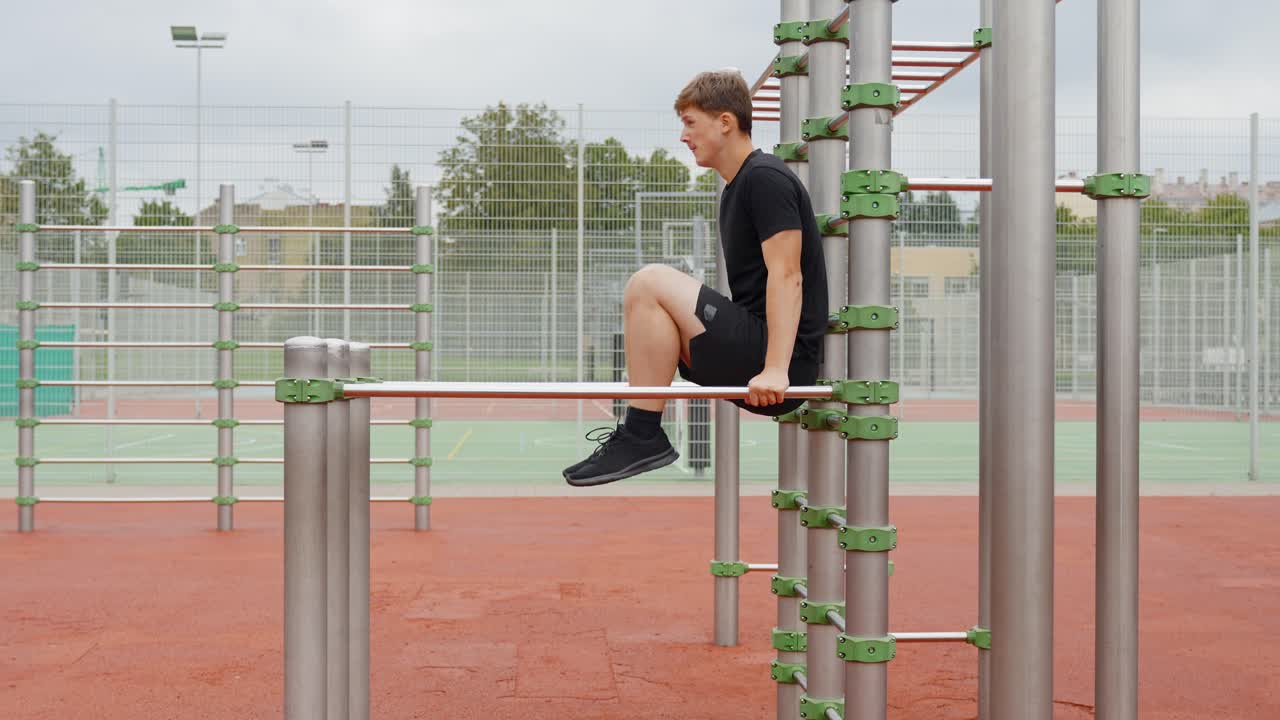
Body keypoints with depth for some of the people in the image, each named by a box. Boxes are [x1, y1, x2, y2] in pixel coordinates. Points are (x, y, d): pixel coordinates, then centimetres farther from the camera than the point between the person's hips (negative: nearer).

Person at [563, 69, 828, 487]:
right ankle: (640, 436, 17)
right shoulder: (737, 189, 19)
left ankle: (643, 436, -14)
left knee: (650, 283, -20)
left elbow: (787, 275, -20)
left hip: (781, 357, -10)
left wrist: (775, 371, -28)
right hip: (755, 352, 10)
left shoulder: (765, 178, -10)